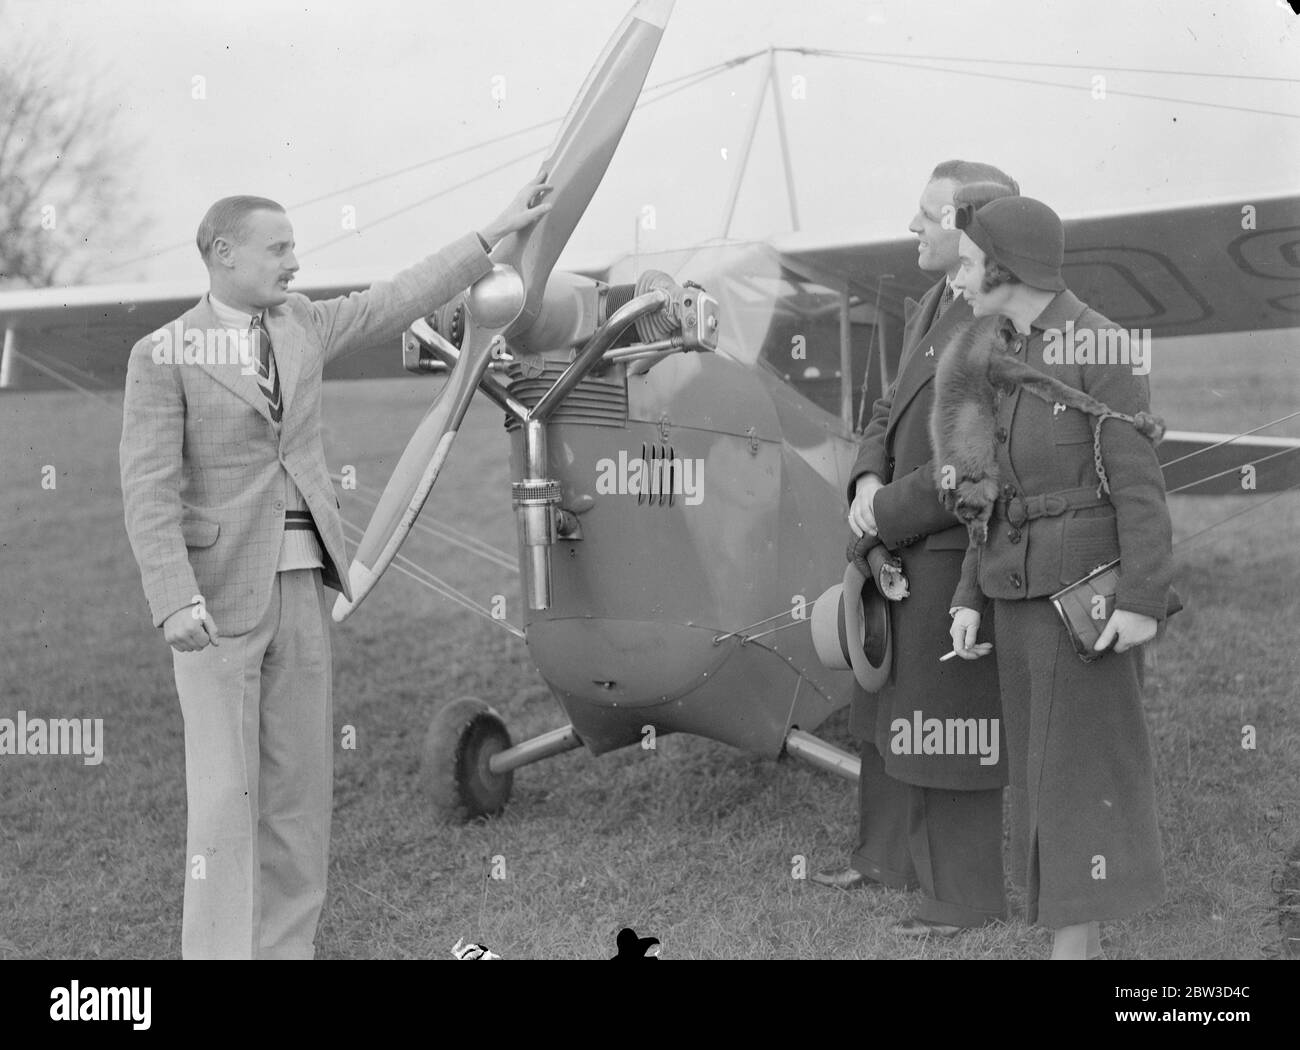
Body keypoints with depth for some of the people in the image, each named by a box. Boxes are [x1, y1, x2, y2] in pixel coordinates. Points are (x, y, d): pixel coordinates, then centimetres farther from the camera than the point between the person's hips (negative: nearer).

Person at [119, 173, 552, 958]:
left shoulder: (302, 326, 10)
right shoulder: (163, 356, -7)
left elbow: (399, 303, 18)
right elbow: (150, 491, -13)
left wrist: (499, 232, 19)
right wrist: (175, 604, -24)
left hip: (299, 584, 6)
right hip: (219, 588, -6)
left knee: (301, 779, 7)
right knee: (226, 788, -7)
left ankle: (285, 947, 16)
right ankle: (218, 951, 0)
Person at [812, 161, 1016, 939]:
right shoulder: (930, 308, 9)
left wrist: (891, 511, -17)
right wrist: (870, 481, -3)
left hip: (954, 559, -10)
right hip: (902, 553, 10)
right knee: (888, 708, 21)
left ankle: (968, 894, 17)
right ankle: (889, 855, 37)